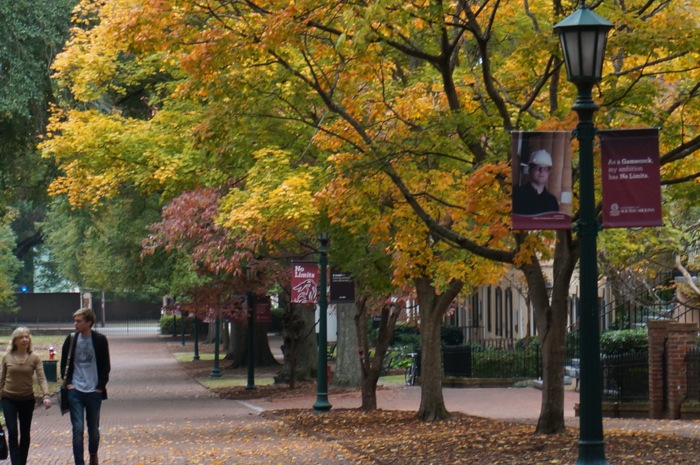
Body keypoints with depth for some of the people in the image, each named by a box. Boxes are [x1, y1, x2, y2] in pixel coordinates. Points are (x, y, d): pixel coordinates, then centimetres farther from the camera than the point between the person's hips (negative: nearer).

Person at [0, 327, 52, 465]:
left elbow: (41, 378, -11)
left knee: (25, 433, 10)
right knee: (12, 432, -10)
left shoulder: (34, 358, -4)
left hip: (27, 400, 1)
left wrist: (46, 395, -25)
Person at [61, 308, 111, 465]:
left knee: (93, 429, 12)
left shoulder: (100, 340, -5)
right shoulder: (71, 339, 0)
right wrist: (68, 383, 1)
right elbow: (64, 363, 10)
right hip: (75, 391, 1)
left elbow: (105, 366, 0)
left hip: (94, 392, 0)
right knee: (78, 429, -7)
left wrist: (101, 386, -6)